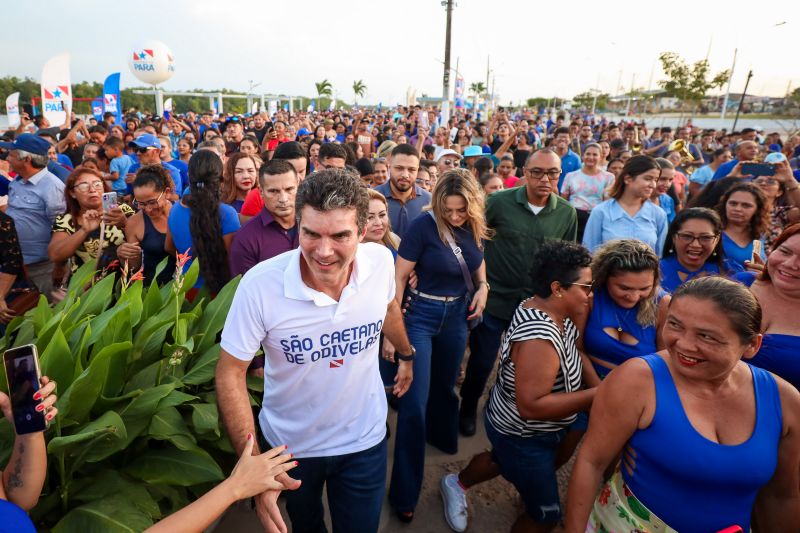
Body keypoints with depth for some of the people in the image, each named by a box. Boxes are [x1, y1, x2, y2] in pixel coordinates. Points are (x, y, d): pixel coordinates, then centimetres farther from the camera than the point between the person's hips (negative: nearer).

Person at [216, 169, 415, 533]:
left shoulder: (381, 261, -20)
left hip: (364, 439, 1)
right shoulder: (260, 284, -29)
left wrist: (406, 354, 20)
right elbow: (230, 372, -18)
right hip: (289, 444, 0)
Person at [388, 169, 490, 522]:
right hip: (421, 315, -5)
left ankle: (443, 437, 54)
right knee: (414, 404, -3)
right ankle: (404, 491, 13)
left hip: (457, 316, 5)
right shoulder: (424, 225, -19)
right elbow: (399, 277, -16)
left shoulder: (474, 228, -4)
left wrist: (483, 287, -4)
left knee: (444, 385, 23)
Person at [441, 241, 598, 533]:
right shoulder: (539, 338, -37)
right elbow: (531, 405, -37)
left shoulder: (555, 312, -8)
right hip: (523, 437, -10)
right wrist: (596, 397, -34)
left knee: (503, 459, 36)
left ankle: (456, 484, 62)